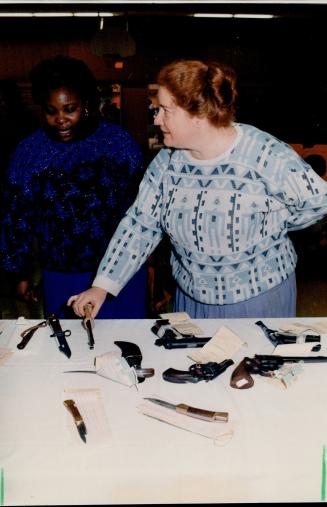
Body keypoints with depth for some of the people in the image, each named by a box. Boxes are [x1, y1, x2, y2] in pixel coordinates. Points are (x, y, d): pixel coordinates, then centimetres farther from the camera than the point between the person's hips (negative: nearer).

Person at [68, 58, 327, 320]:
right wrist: (101, 287, -10)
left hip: (260, 298, -4)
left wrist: (267, 225, -10)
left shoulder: (268, 156, -21)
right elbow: (139, 225, -4)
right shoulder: (167, 161, -7)